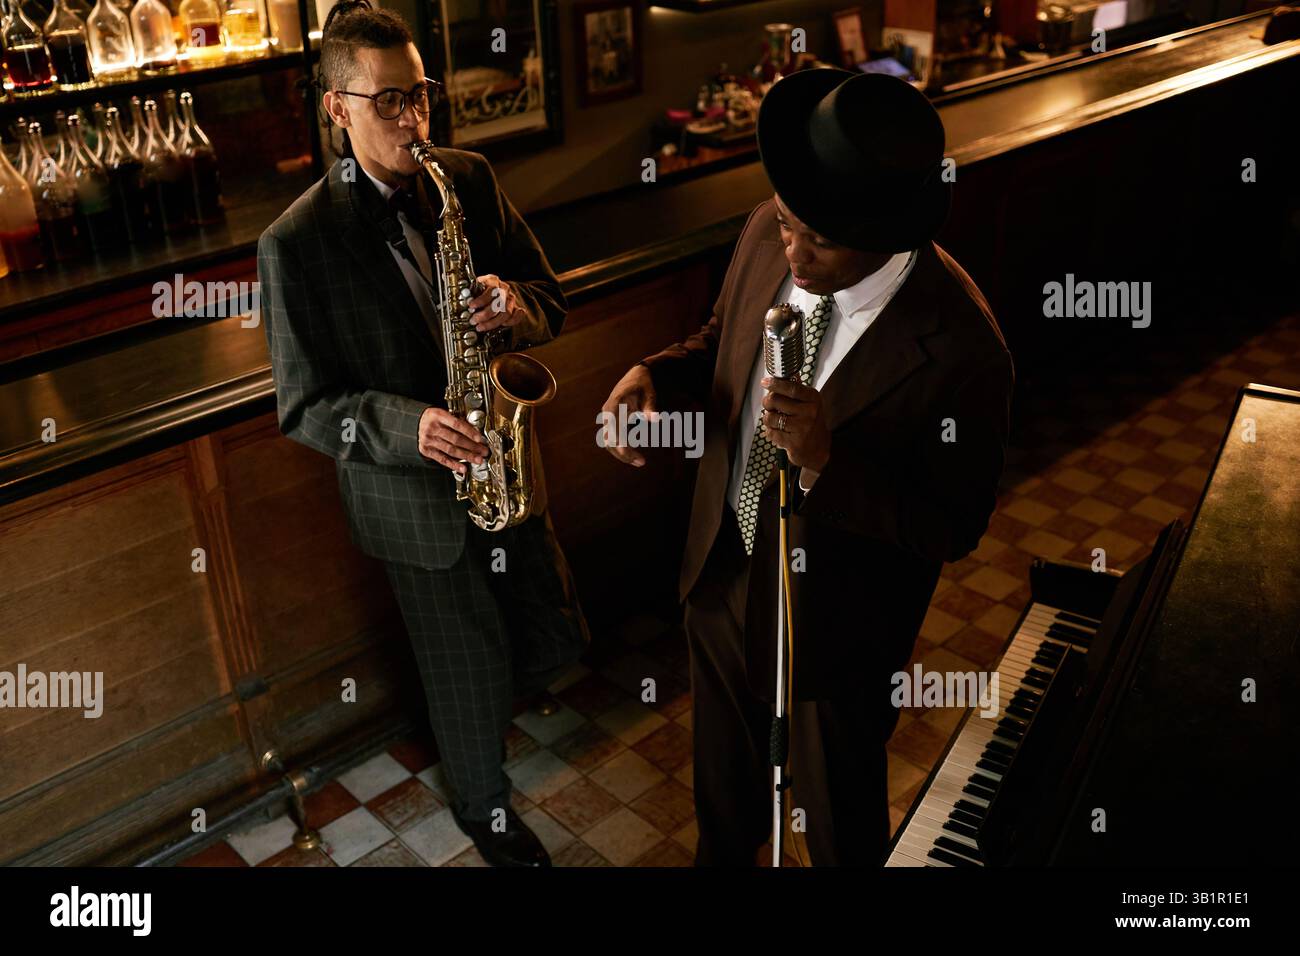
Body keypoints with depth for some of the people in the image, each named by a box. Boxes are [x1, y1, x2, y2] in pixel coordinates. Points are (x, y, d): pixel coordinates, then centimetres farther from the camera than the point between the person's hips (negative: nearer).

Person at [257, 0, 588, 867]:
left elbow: (551, 299, 4)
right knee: (471, 674, 13)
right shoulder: (296, 243, -16)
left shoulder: (471, 181, -4)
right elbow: (305, 407, -12)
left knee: (560, 641, 18)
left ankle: (494, 697, 54)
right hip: (418, 500, -4)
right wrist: (405, 428, -29)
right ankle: (484, 808, 43)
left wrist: (518, 307, -20)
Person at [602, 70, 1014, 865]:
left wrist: (826, 462, -37)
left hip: (835, 620, -5)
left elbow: (956, 527, -21)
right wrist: (657, 375, -18)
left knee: (839, 819, 23)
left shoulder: (961, 350, -31)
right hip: (723, 570, 6)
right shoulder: (768, 234, -14)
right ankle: (721, 857, 63)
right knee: (724, 777, 32)